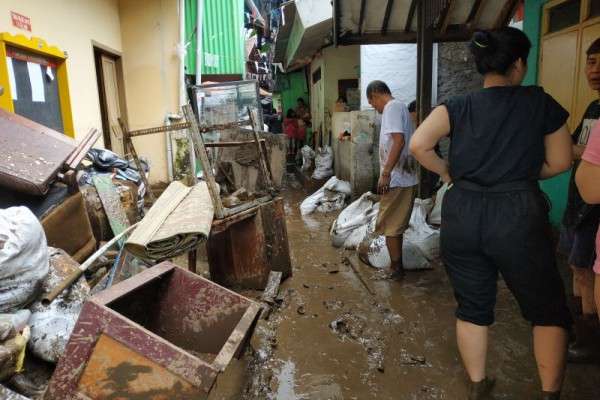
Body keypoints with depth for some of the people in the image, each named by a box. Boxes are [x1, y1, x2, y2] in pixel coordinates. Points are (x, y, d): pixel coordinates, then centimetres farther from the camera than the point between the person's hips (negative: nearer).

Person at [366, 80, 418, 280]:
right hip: (407, 178, 10)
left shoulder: (392, 107, -12)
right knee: (396, 225, 17)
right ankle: (397, 266, 28)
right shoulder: (401, 106, 17)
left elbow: (399, 141, -25)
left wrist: (385, 173, -24)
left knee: (389, 226, 1)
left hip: (396, 180, -10)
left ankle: (396, 268, 11)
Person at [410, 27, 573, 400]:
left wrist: (448, 172, 6)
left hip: (462, 215, 3)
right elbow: (560, 163, 6)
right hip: (518, 215, -2)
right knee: (547, 310, 18)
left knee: (473, 306, 17)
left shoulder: (457, 106, 3)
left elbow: (418, 144, -10)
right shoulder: (541, 102, 2)